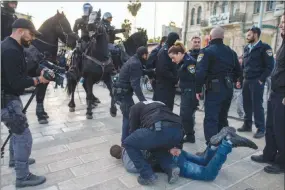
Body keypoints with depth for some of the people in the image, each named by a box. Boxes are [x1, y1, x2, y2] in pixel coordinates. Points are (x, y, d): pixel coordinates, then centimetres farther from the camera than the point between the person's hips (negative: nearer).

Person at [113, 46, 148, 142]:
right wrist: (143, 100, -32)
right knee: (129, 116, -4)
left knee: (129, 114, 18)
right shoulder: (136, 63, -18)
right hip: (123, 93, -10)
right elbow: (135, 84, -27)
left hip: (122, 91, 10)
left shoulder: (133, 60, 12)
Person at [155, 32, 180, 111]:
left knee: (168, 107, 16)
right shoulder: (164, 51, -15)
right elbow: (164, 70, -23)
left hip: (169, 85, 9)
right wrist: (176, 79, -16)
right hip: (164, 86, -9)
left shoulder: (169, 50, 15)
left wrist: (175, 79, 5)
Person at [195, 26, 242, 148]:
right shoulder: (231, 52, 14)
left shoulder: (206, 51, -8)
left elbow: (200, 72, -19)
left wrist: (198, 89, -10)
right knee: (222, 117, 20)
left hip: (214, 89, -7)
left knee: (211, 119, -5)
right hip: (228, 89, 7)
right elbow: (238, 71, 16)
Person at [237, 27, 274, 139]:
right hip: (247, 81, 6)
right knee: (247, 104, 10)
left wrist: (261, 79, -12)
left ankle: (261, 129, 8)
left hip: (257, 81, -6)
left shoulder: (264, 48, -5)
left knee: (257, 105, -3)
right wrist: (243, 77, 10)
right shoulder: (246, 48, 15)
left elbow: (270, 65, -9)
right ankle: (247, 125, 22)